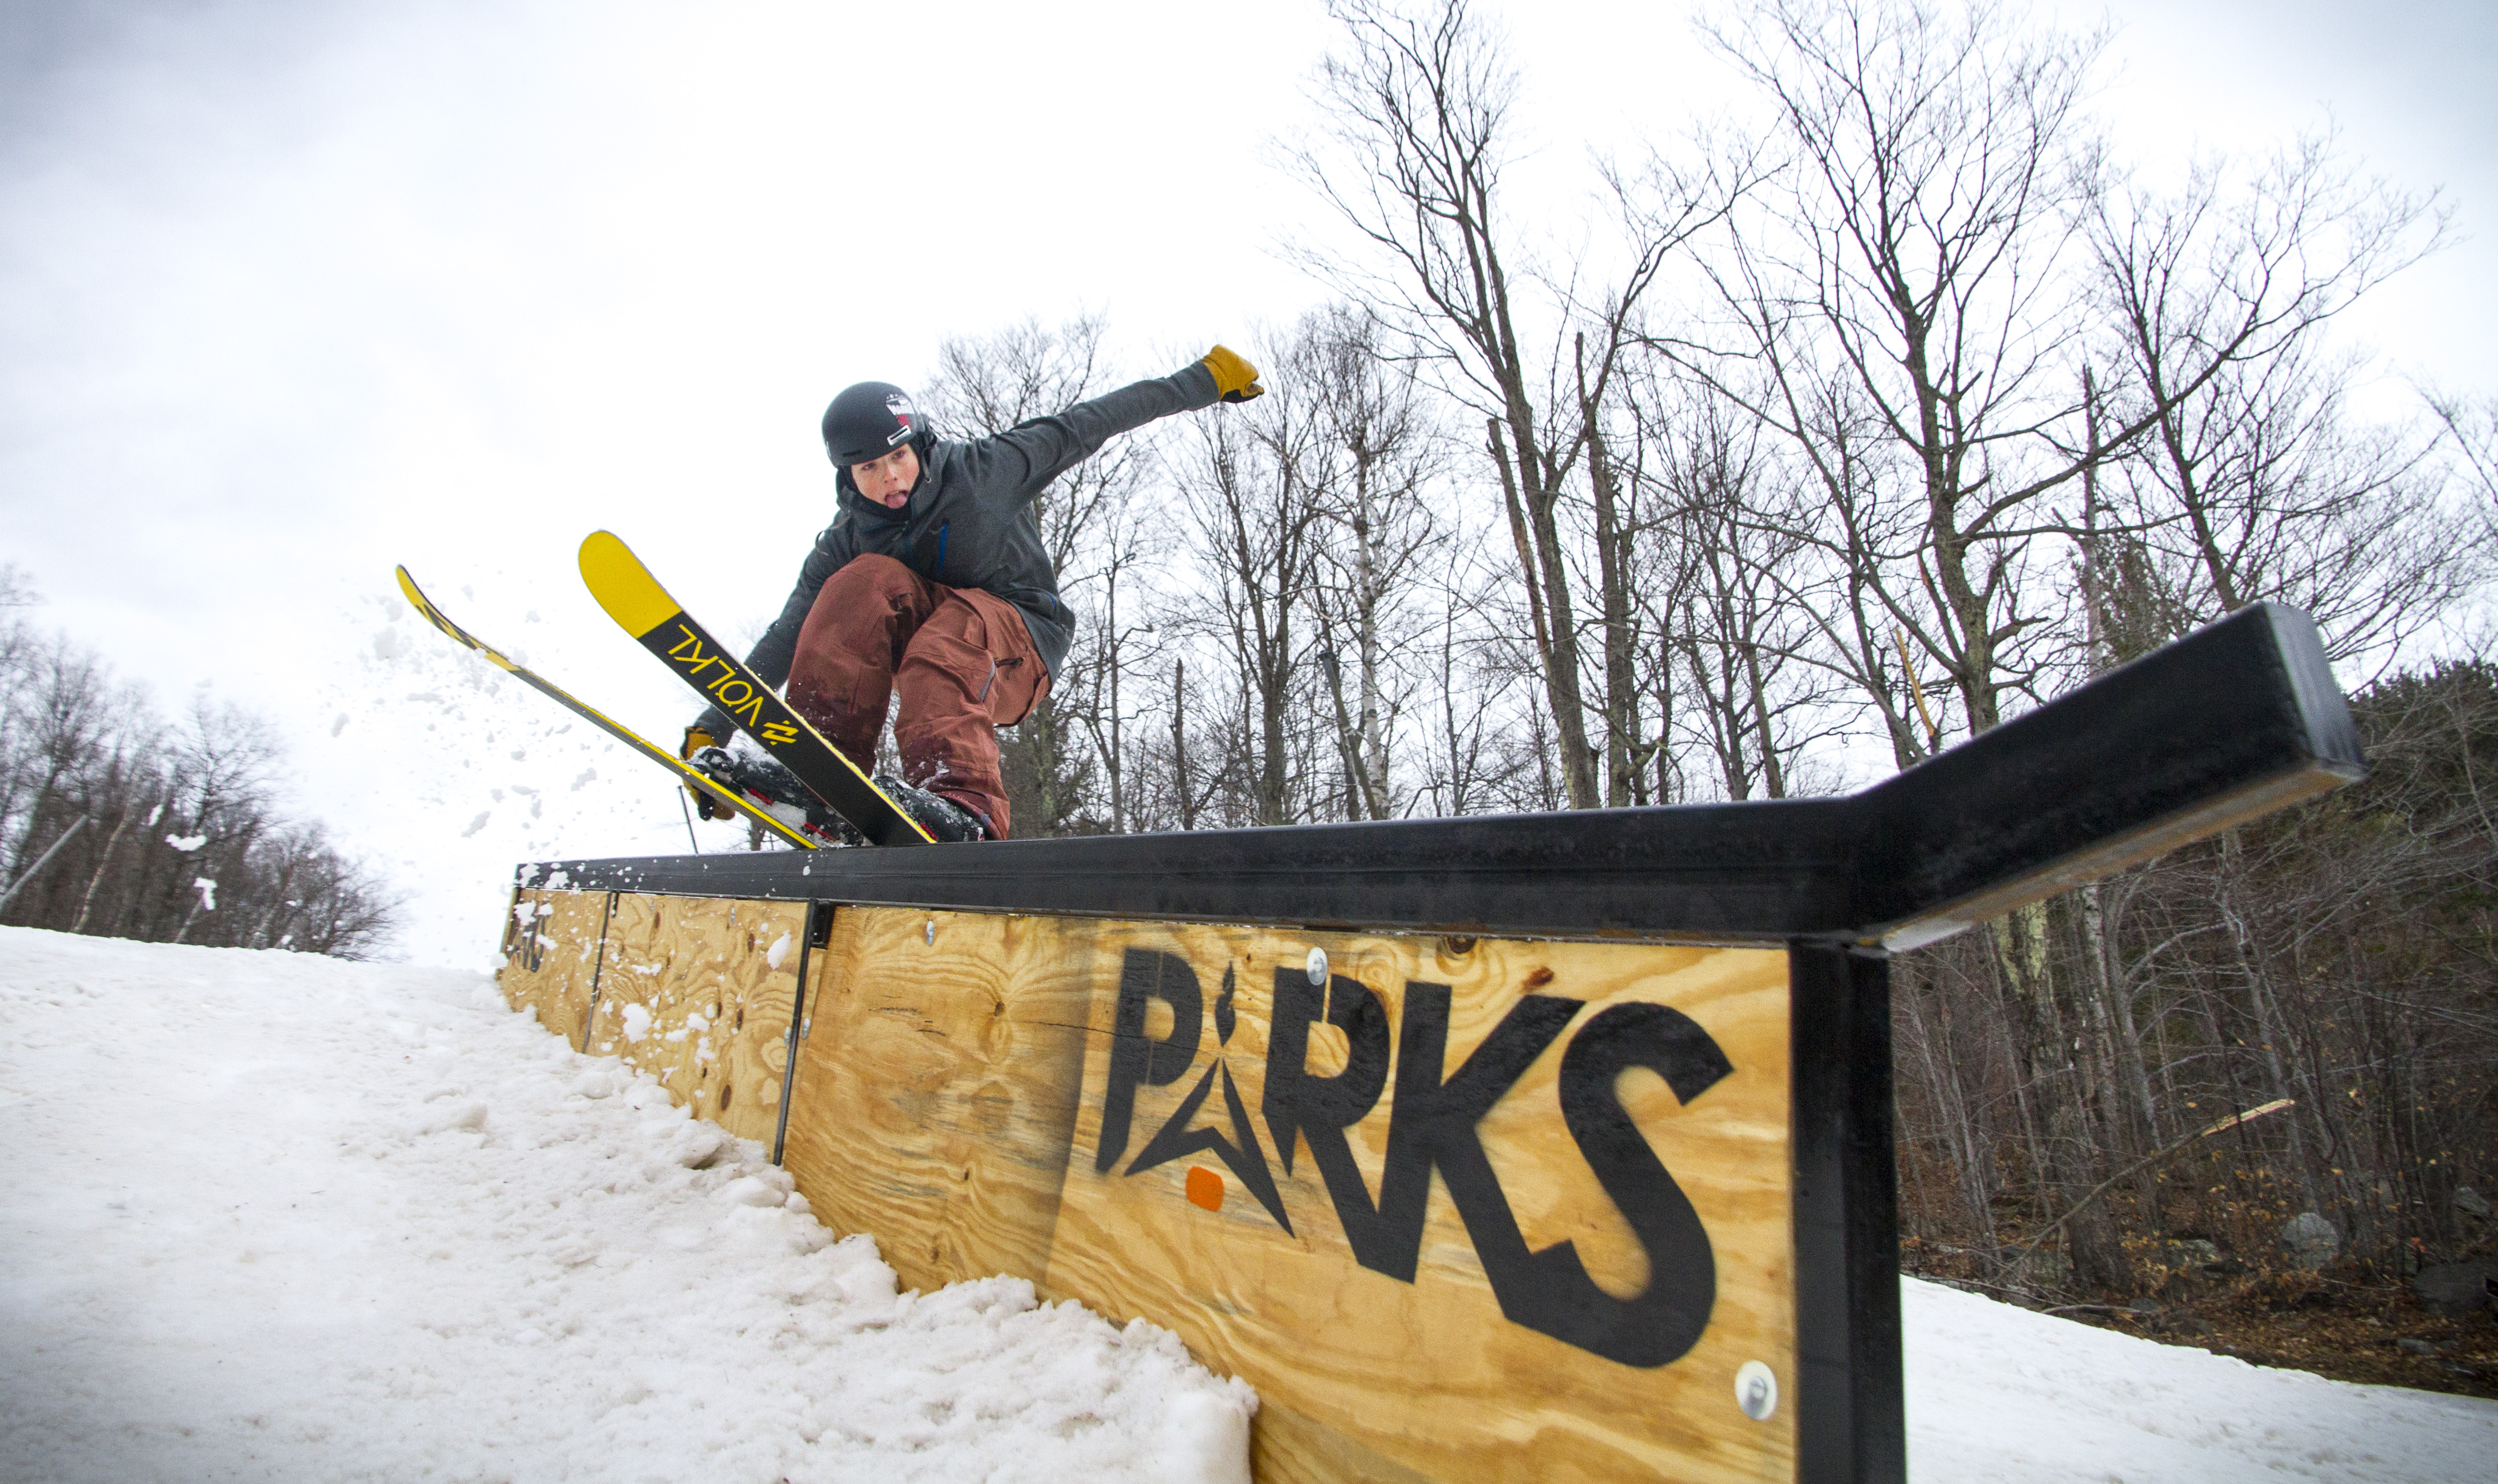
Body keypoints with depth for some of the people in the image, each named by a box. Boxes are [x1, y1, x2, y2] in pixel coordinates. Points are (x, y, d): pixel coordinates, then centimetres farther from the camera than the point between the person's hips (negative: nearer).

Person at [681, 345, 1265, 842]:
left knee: (953, 625, -37)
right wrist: (709, 730, -9)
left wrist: (1206, 379, -3)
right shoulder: (847, 543, -3)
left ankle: (964, 804, -60)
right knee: (869, 580, -24)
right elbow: (786, 640, -3)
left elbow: (1083, 426, -6)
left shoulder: (983, 471, -10)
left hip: (1018, 648, -3)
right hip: (920, 654, 3)